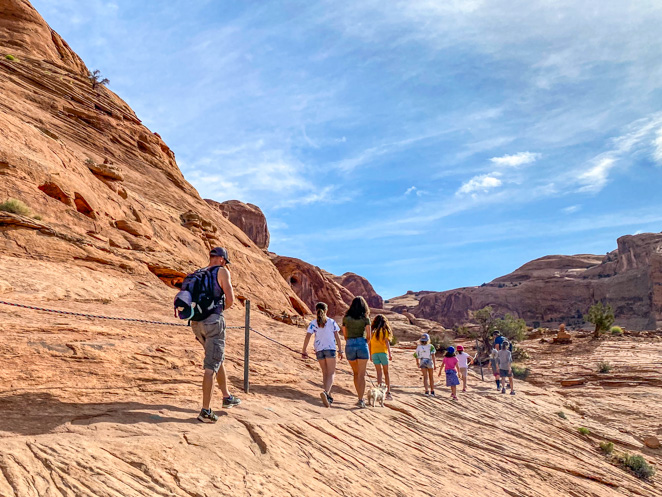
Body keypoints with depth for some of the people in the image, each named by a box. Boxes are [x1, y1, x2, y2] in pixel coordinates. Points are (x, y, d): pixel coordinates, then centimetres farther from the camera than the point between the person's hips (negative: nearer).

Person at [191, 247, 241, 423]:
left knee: (219, 359, 23)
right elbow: (230, 300, -10)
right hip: (214, 321, -7)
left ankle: (227, 397, 33)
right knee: (211, 366, -5)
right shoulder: (222, 271, -2)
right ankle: (205, 411, -6)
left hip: (197, 323, 7)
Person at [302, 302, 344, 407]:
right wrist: (340, 349, 12)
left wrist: (304, 350, -2)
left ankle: (329, 396, 19)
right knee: (331, 373, -2)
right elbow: (337, 336, 4)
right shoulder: (332, 322, 4)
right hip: (330, 348, -2)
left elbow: (307, 336, -5)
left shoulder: (313, 323, 4)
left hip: (319, 350, 2)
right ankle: (326, 392, -28)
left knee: (325, 373, 17)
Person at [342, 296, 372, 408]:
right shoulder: (365, 318, 1)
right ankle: (361, 400, -8)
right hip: (362, 344, -2)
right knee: (361, 374, -1)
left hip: (349, 345, 2)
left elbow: (345, 335, 10)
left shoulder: (346, 318, 7)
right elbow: (369, 336, -2)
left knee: (356, 373, 17)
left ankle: (360, 397, 22)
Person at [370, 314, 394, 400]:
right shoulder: (384, 330, 0)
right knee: (386, 373, 8)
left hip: (374, 353, 2)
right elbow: (387, 342, -8)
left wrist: (370, 355, 15)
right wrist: (390, 354, -9)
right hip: (383, 352, -2)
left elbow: (370, 343, 8)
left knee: (379, 372, 6)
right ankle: (388, 393, 8)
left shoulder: (373, 331, 9)